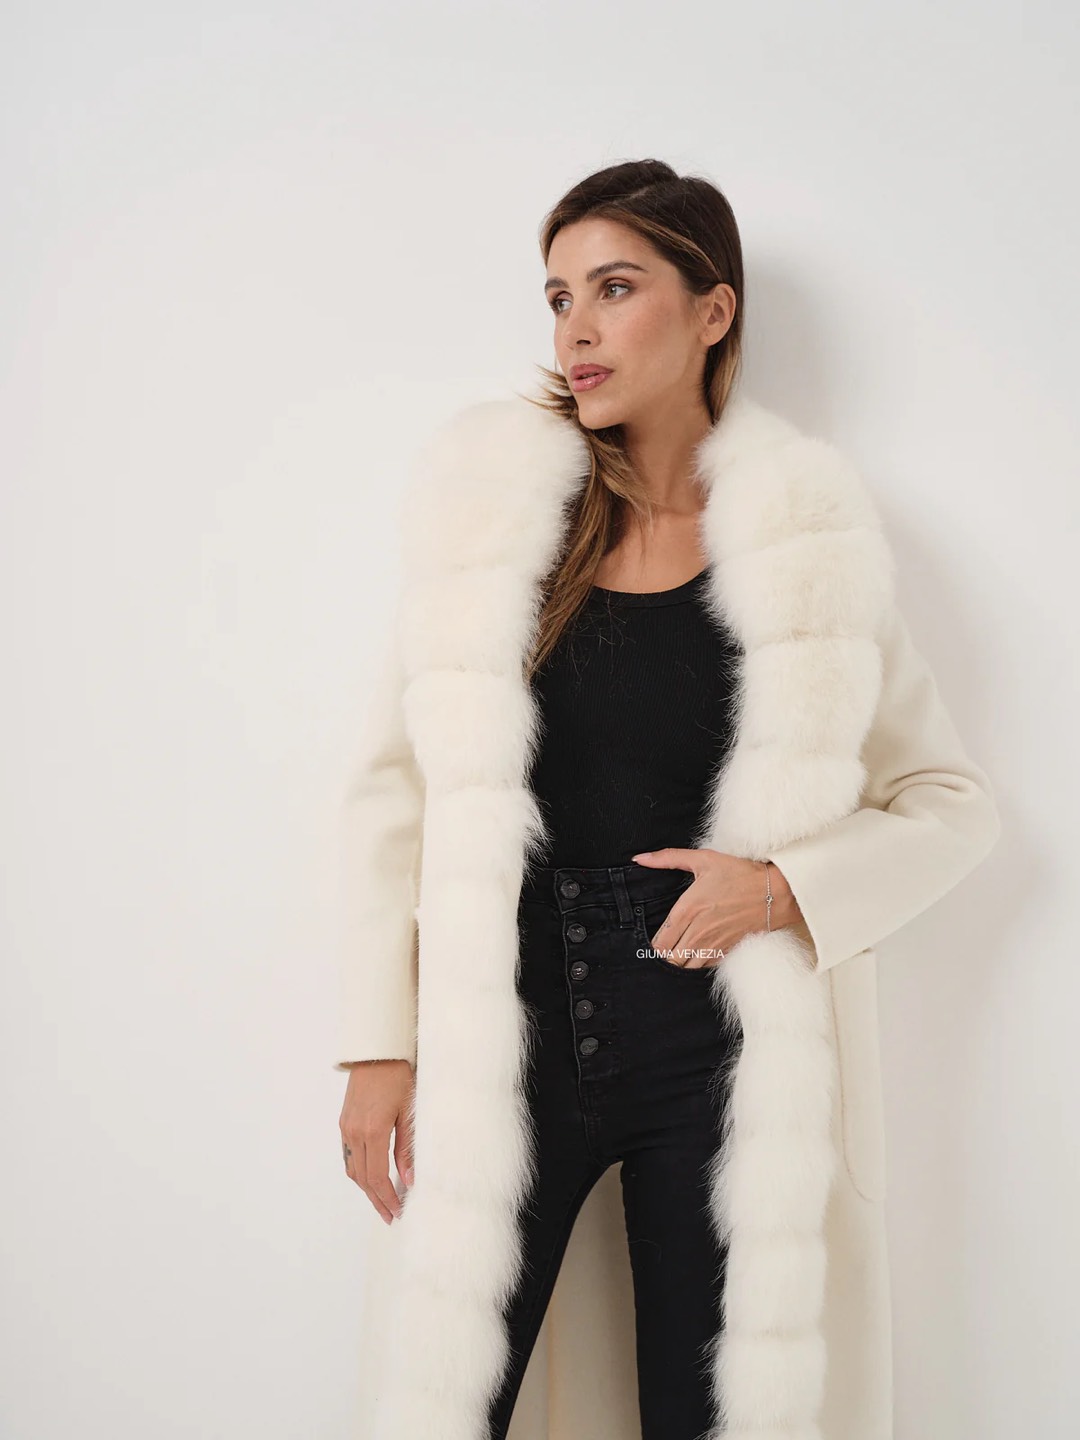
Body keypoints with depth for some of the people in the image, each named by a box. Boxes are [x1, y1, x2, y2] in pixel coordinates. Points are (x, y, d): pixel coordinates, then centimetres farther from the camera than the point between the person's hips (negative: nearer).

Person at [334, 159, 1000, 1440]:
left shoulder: (809, 542, 1)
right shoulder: (493, 504, 1)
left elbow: (951, 803, 7)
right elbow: (399, 785, 3)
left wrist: (789, 886, -11)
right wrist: (379, 1043, -1)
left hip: (721, 1049, 0)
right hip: (511, 1035, 1)